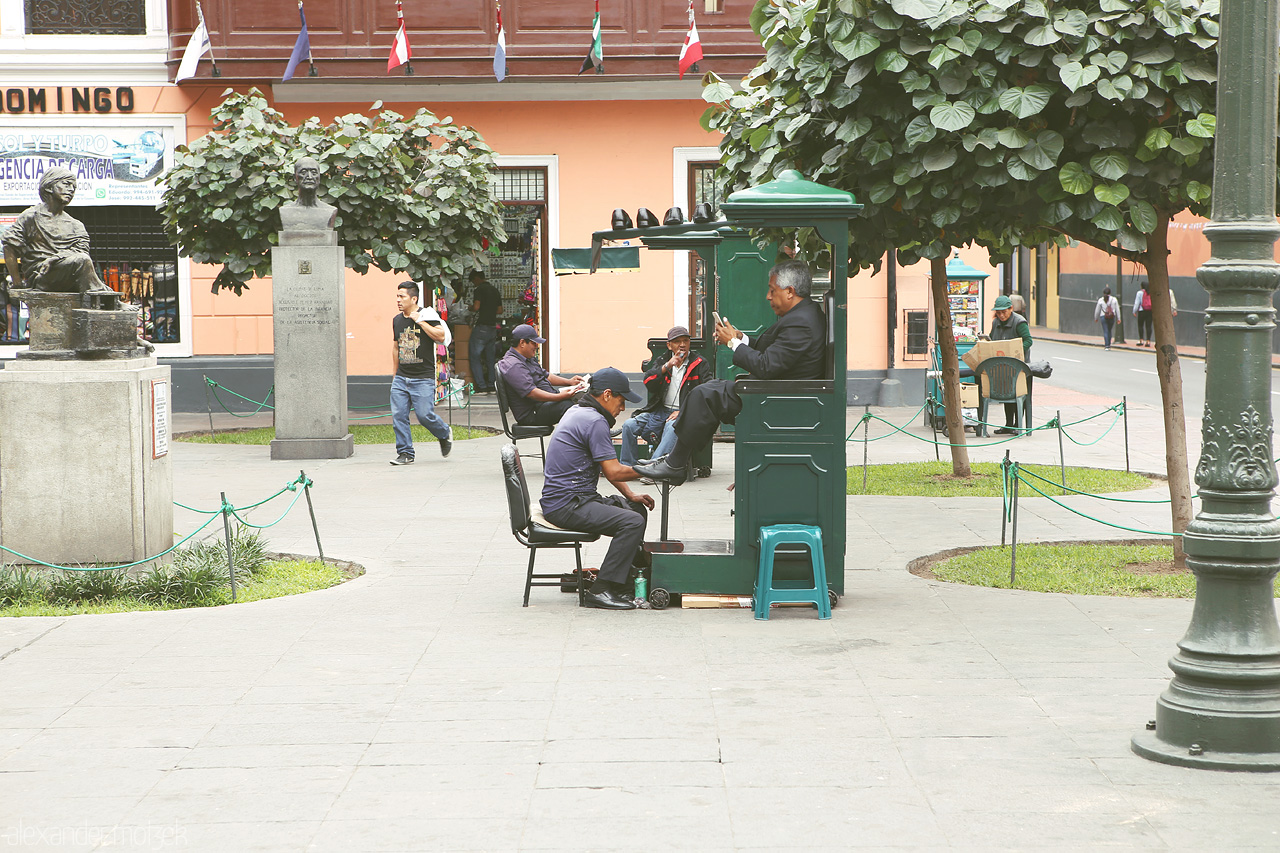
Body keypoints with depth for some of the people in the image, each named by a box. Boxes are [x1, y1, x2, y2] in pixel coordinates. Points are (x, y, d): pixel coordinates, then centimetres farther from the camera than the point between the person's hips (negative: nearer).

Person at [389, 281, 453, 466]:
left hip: (423, 378, -6)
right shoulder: (396, 320, 13)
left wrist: (419, 321, -18)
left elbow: (441, 336, -19)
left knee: (425, 415, -10)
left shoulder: (426, 315, -5)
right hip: (401, 378, 6)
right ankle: (405, 453, 5)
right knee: (398, 415, -3)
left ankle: (445, 435, 20)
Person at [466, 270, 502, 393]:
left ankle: (481, 386, -8)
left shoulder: (479, 289, -9)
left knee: (474, 357, -1)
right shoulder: (495, 290, 14)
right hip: (493, 327, 7)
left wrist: (471, 309, 0)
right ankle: (492, 385, 11)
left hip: (481, 326, -7)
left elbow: (476, 307, -21)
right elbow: (500, 310, 14)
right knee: (490, 357, 13)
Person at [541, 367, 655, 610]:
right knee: (633, 522, -24)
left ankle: (624, 579, 16)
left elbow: (608, 466, 22)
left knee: (637, 509, 17)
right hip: (567, 505, -11)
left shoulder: (577, 412, 17)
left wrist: (631, 495, 14)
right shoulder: (595, 421, -16)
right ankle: (600, 591, -21)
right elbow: (613, 472, -17)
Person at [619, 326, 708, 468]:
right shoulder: (663, 361, 17)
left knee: (673, 428, -38)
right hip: (660, 410, 4)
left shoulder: (699, 364, 7)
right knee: (629, 425, -14)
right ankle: (627, 466, -8)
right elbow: (648, 382, 1)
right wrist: (667, 366, -13)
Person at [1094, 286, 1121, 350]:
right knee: (1109, 331, 16)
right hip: (1112, 317, 2)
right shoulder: (1114, 299, 3)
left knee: (1105, 331, -1)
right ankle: (1108, 345, 21)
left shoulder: (1100, 300, 1)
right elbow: (1117, 309, 3)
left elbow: (1097, 310, 7)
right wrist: (1118, 318, 8)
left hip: (1103, 316, -2)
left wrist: (1096, 318, 19)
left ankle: (1107, 345, -9)